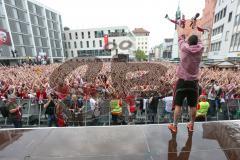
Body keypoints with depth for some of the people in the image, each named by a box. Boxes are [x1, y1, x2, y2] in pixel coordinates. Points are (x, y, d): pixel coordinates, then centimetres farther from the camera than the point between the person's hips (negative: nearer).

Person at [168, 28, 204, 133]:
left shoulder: (184, 48, -9)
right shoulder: (200, 49, -2)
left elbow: (181, 40, 12)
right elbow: (199, 41, 20)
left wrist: (183, 32, 33)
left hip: (182, 81, -3)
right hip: (194, 82, 3)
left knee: (178, 105, 4)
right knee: (193, 106, 12)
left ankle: (174, 126, 14)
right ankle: (191, 125, 28)